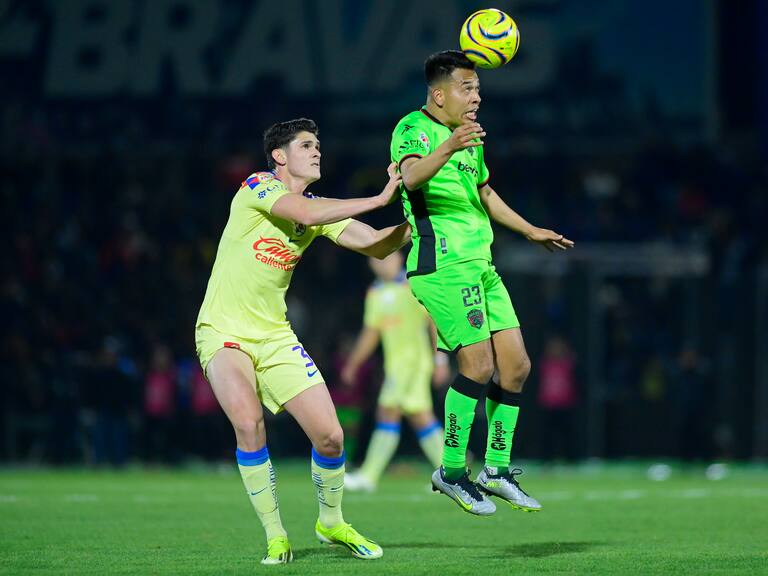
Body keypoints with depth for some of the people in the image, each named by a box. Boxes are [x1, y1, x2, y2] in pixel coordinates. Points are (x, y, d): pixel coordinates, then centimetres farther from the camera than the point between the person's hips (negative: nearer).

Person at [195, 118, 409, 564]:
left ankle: (331, 523, 26)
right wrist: (379, 200, -26)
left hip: (275, 336, 6)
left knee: (330, 436, -3)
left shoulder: (320, 208, 9)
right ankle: (276, 537, -15)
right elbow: (305, 214, -28)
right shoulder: (258, 188, -10)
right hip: (224, 333, -6)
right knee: (249, 422, -30)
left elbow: (377, 245, 4)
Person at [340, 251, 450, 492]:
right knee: (420, 417, 5)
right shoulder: (375, 293, 16)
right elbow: (370, 333, 23)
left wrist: (440, 358, -12)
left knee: (388, 412, -12)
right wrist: (352, 364, 21)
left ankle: (369, 476, -13)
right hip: (394, 362, 7)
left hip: (413, 358, -7)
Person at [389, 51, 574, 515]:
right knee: (478, 364, -14)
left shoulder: (470, 136, 20)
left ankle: (498, 469, 15)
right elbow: (412, 177, -30)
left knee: (516, 364, 5)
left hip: (480, 264, 9)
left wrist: (530, 231, 40)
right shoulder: (414, 129, -8)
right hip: (443, 264, -9)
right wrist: (447, 149, -47)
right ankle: (451, 472, -3)